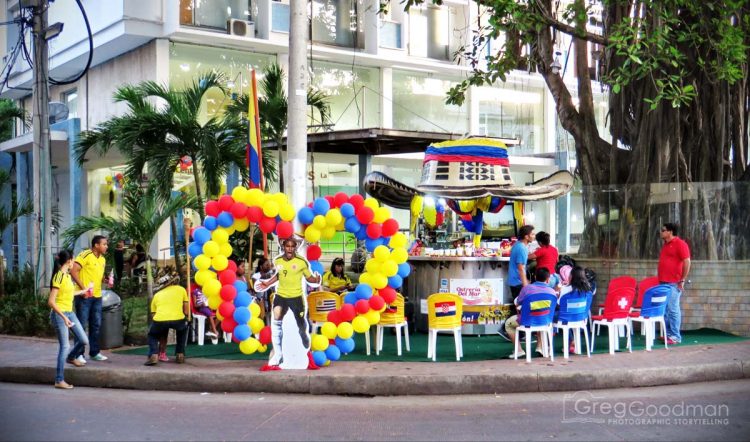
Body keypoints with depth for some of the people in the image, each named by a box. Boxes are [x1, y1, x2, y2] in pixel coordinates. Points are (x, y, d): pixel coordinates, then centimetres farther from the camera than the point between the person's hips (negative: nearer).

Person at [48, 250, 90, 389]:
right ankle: (59, 380, 0)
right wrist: (63, 317, -26)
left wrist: (82, 291, 39)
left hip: (70, 313, 8)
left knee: (84, 341, 10)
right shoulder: (58, 277, -18)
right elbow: (51, 301, -22)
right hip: (59, 314, -8)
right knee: (65, 346, -7)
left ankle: (71, 357, 41)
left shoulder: (67, 275, 8)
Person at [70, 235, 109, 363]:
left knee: (96, 325, 11)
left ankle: (94, 352, 21)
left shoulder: (102, 259, 13)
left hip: (97, 296, 8)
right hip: (84, 296, -8)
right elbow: (73, 270, -19)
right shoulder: (85, 255, -12)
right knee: (82, 325, -2)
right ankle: (79, 354, 5)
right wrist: (83, 287, -21)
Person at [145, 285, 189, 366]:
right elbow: (186, 312, 23)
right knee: (183, 330, 36)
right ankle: (180, 355, 29)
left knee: (152, 335, 32)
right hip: (178, 319, 0)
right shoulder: (181, 289, 26)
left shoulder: (157, 295, 30)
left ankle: (153, 356, 7)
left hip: (159, 320, 0)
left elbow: (153, 315, 28)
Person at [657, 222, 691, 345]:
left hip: (673, 284, -8)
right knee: (665, 310, 9)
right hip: (663, 283, 9)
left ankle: (675, 337, -3)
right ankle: (668, 334, 14)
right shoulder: (666, 245, 19)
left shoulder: (680, 244, -7)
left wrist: (682, 280, -15)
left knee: (673, 310, -7)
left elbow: (687, 262, -13)